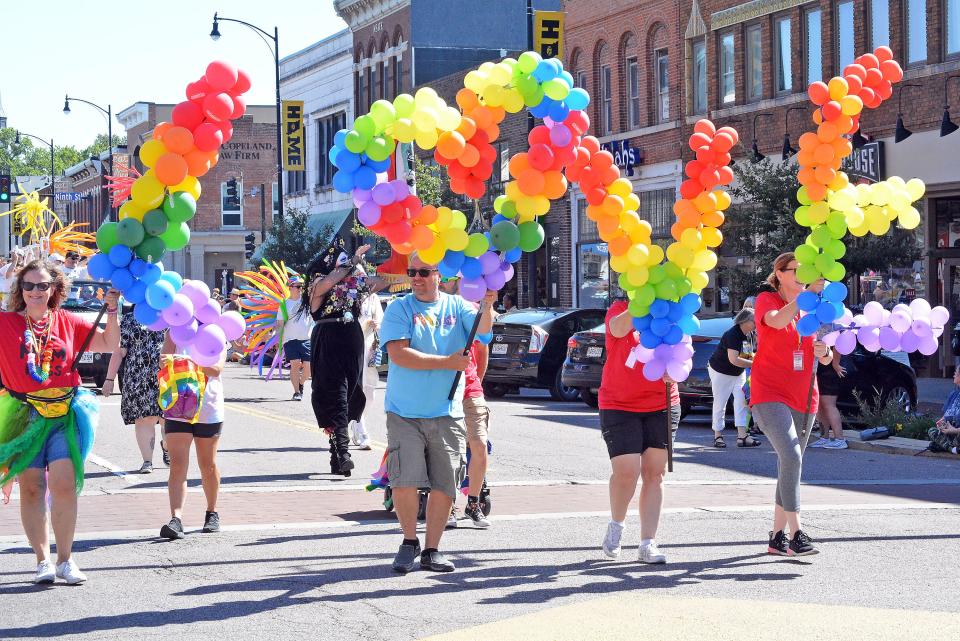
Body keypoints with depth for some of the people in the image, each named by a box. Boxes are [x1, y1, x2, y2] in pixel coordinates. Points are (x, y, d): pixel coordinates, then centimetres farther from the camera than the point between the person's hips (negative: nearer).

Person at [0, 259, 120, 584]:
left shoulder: (67, 323, 10)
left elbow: (110, 344, 14)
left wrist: (112, 310, 2)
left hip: (64, 414, 1)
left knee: (64, 484, -9)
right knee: (31, 488, 1)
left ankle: (65, 559, 3)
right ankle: (43, 560, 11)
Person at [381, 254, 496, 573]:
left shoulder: (457, 306, 7)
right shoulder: (399, 309, 0)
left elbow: (482, 330, -10)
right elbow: (398, 354, -12)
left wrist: (487, 307, -32)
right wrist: (448, 362, -13)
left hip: (447, 414, 2)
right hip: (405, 412, -2)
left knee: (444, 486, 4)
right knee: (404, 481, -10)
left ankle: (431, 550, 18)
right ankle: (409, 542, 12)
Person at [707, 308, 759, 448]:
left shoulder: (748, 336, -2)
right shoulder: (733, 335, -28)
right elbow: (734, 359, -37)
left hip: (738, 373, 7)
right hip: (720, 372, -7)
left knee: (741, 400, -6)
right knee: (720, 404, 1)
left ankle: (742, 435, -11)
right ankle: (718, 436, 12)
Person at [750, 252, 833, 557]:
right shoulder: (767, 300, -2)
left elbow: (826, 359, 13)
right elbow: (777, 321, -28)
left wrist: (824, 351, -11)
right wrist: (808, 293, -37)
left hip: (804, 399, 6)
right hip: (770, 395, -6)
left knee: (790, 465, 8)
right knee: (791, 456, -23)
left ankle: (778, 536, 15)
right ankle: (796, 533, -24)